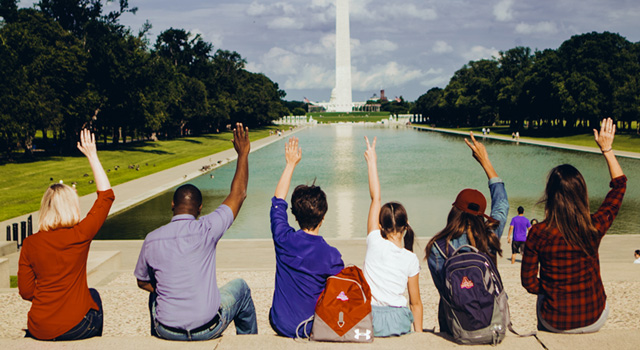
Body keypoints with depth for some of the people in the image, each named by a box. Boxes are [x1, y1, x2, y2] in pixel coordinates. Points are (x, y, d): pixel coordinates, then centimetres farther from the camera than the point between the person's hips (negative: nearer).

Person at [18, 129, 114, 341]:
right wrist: (92, 157, 3)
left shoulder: (30, 244, -5)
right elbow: (106, 195, -2)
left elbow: (25, 291, 0)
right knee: (93, 295, 31)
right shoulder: (80, 236, -13)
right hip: (75, 327, -3)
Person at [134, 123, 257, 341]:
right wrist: (243, 153, 6)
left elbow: (142, 282, 9)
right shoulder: (205, 230, -15)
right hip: (208, 329, -2)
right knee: (240, 287, 27)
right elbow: (238, 194, -3)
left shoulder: (152, 239, -7)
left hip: (167, 331, 3)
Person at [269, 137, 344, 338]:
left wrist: (291, 164, 12)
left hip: (280, 324, 3)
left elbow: (277, 200, 4)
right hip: (310, 329, -2)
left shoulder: (283, 239, -15)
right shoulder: (330, 255, -23)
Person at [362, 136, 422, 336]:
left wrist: (372, 162, 5)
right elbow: (416, 302, 3)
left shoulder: (375, 243, -9)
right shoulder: (411, 259, -4)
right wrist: (419, 332, 18)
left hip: (370, 321, -1)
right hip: (399, 323, 1)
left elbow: (376, 197, -1)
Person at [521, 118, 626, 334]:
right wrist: (607, 149, 11)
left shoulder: (538, 234, -19)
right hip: (594, 320, 1)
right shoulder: (594, 227, -16)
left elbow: (529, 281, -8)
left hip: (555, 323, -1)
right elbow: (619, 184, 3)